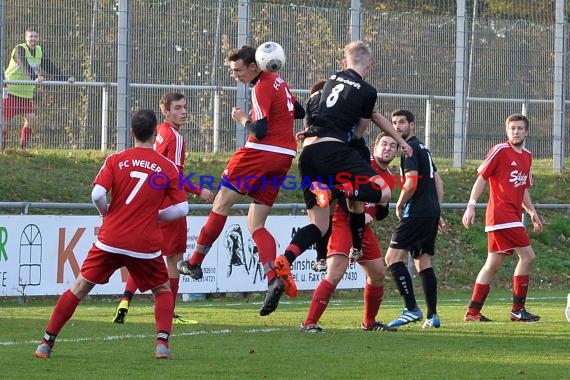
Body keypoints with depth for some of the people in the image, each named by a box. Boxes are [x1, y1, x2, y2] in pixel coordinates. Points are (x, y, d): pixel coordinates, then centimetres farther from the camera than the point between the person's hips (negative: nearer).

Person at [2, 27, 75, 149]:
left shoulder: (39, 51, 6)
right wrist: (35, 77, -47)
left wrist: (65, 79, -10)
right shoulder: (20, 49, -14)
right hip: (11, 90, -6)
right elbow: (25, 66, -31)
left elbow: (50, 67, 2)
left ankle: (23, 147, 3)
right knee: (5, 119, -6)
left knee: (31, 120, -5)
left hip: (27, 93, 6)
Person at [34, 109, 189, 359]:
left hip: (111, 240, 1)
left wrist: (106, 214, 10)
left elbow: (97, 195, -11)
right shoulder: (167, 167, 0)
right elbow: (181, 209, -2)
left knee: (79, 288, 11)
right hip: (146, 244, 0)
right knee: (163, 291, 20)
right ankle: (162, 343, 0)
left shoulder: (115, 160, 0)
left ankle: (46, 343, 8)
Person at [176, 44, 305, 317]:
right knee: (256, 224, 6)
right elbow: (300, 112, 29)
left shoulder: (261, 88, -12)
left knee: (221, 205, 4)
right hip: (285, 157, 9)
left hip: (261, 153, -9)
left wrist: (243, 119, -1)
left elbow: (260, 131, -18)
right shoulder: (278, 82, 15)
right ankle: (274, 279, -13)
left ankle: (194, 263, 10)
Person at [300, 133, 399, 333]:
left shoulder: (389, 179, 13)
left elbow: (380, 216, 17)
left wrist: (383, 204, -2)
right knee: (336, 272, -20)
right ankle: (309, 323, -20)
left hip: (363, 226, 8)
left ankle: (369, 322, 28)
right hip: (342, 221, -8)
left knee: (377, 273, 10)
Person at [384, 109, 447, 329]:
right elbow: (438, 182, 23)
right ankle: (432, 316, 8)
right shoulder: (423, 149, 20)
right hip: (431, 212, 10)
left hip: (417, 212, -10)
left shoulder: (410, 148, -9)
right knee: (423, 263, 12)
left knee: (393, 257, -11)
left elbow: (411, 183, -19)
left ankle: (411, 309, -18)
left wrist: (399, 205, -3)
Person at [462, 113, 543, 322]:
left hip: (513, 217, 8)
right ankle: (518, 309, -5)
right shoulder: (499, 150, -6)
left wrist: (532, 212, 16)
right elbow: (481, 178, -8)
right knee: (527, 256, -11)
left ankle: (473, 312, 11)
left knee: (493, 264, 8)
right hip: (502, 215, -8)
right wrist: (471, 206, -15)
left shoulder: (527, 157, 17)